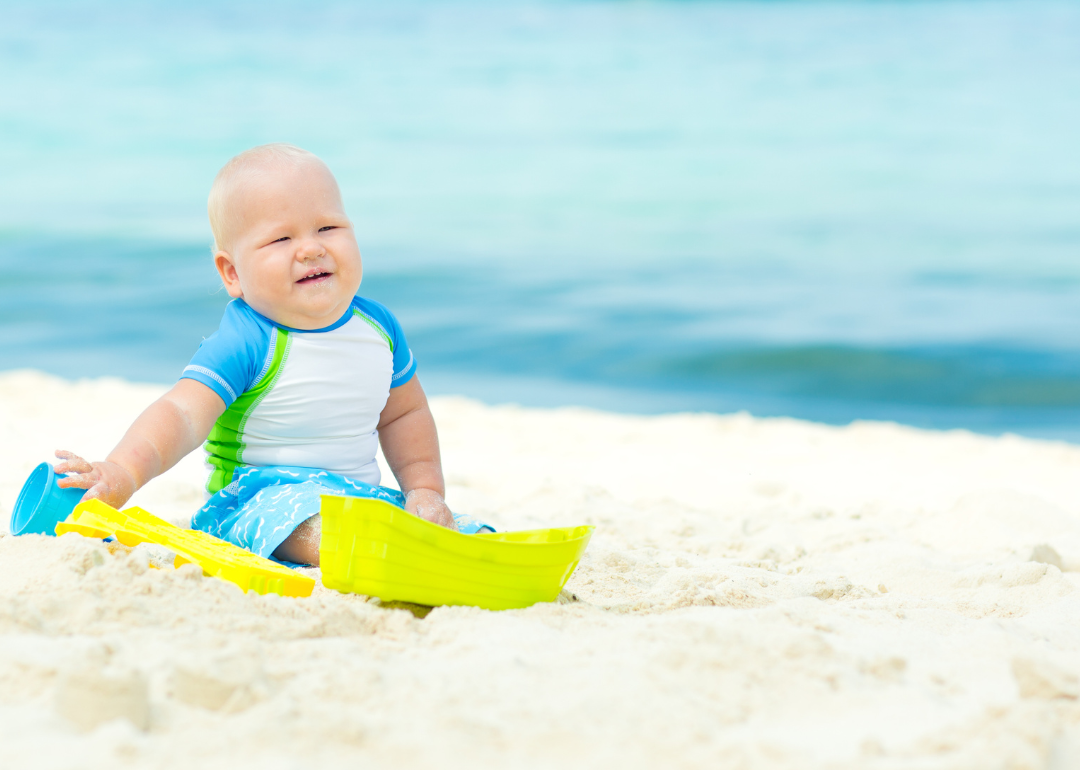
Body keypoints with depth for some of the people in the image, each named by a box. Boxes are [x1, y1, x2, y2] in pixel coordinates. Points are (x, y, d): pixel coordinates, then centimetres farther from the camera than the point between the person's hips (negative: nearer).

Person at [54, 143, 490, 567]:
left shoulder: (377, 326, 5)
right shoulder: (245, 343, -15)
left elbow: (404, 415, 22)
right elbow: (181, 414, -27)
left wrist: (425, 488, 10)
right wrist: (124, 471, -45)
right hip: (258, 499, -6)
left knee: (469, 534, -14)